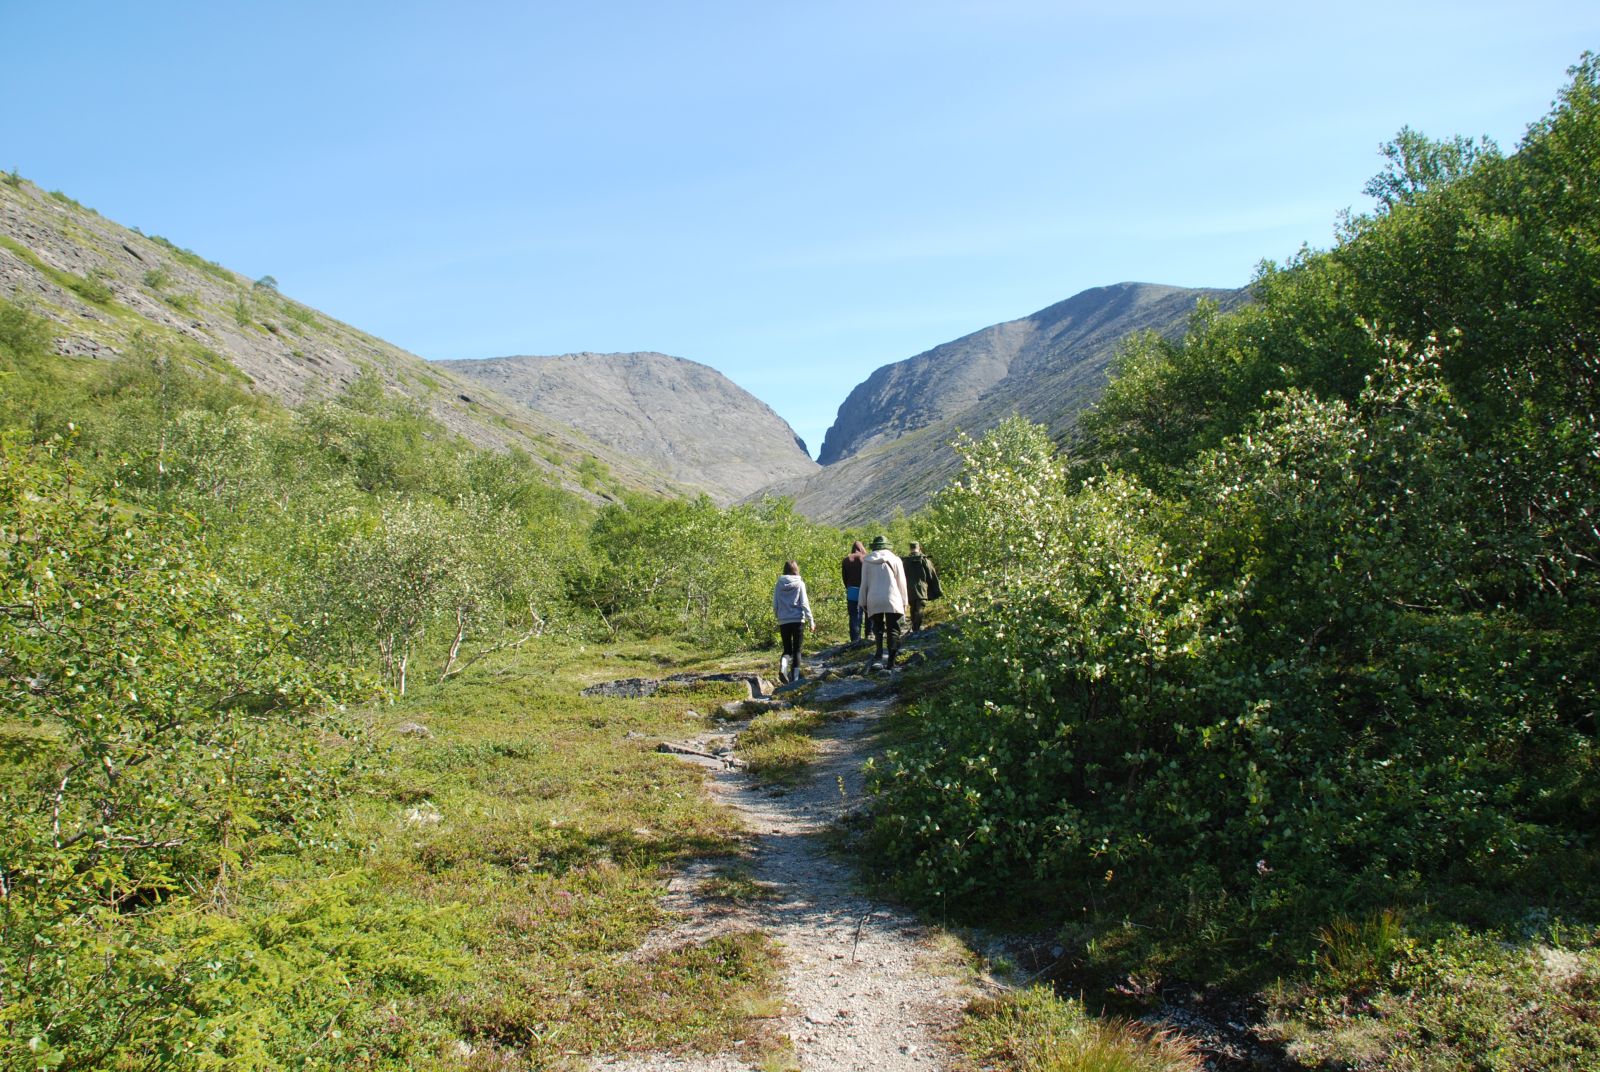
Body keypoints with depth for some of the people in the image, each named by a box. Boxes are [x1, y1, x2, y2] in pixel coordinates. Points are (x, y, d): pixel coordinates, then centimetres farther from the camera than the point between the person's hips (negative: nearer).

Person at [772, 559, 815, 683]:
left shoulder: (779, 585, 3)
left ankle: (783, 667, -15)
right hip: (798, 621, -2)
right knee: (796, 650, 8)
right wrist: (811, 621, -3)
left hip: (783, 622, 2)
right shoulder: (799, 584, -4)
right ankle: (795, 677, 7)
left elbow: (775, 606, 5)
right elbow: (804, 604, -7)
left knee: (787, 649, 13)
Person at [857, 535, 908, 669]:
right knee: (893, 629, 2)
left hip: (874, 601, 2)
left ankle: (879, 653, -8)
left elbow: (864, 583, 9)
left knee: (878, 628, 13)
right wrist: (904, 602, 13)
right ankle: (891, 661, -7)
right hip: (892, 600, -1)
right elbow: (901, 583, 6)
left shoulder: (867, 561, 6)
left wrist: (863, 602, 15)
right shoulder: (895, 560, 3)